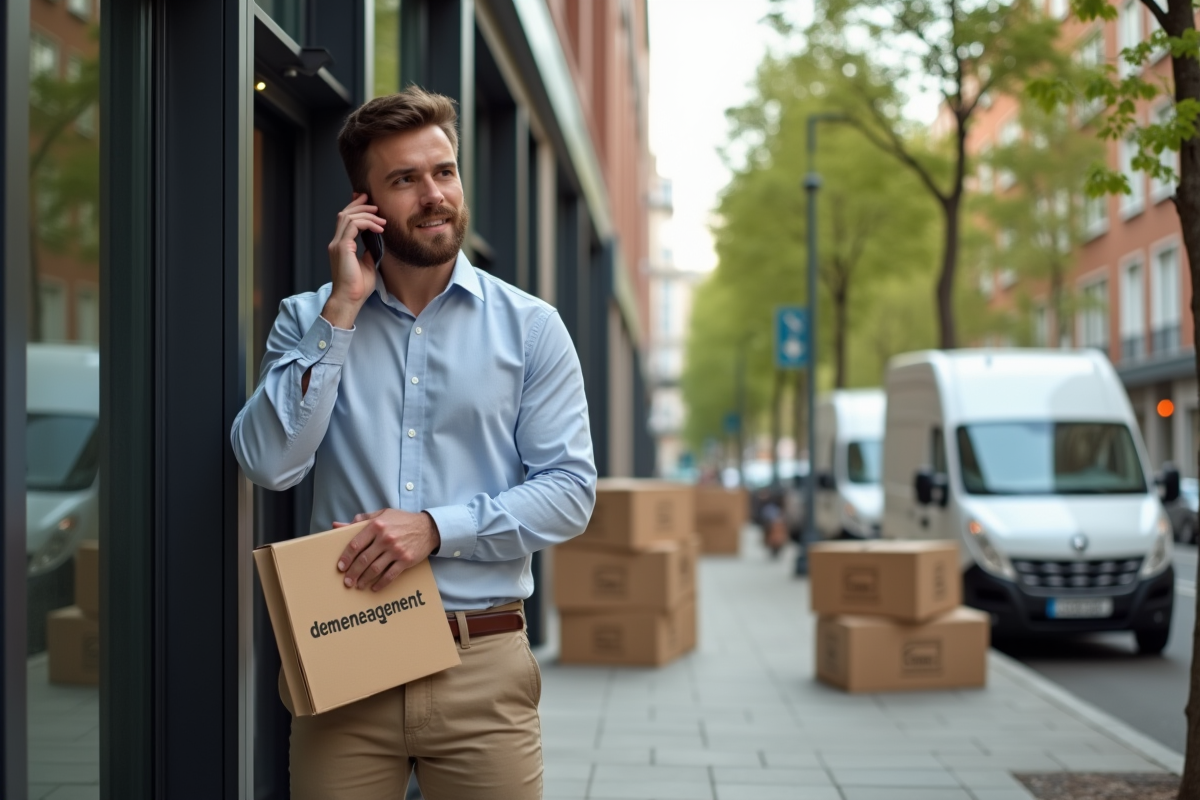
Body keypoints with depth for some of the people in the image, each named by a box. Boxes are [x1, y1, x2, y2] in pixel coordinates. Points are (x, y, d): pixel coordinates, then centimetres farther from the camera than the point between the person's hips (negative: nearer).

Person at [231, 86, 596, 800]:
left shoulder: (530, 327, 3)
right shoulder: (309, 321, 6)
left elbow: (571, 490, -2)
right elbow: (271, 464, -8)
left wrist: (437, 527, -15)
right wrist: (343, 311, -9)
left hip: (482, 666, 0)